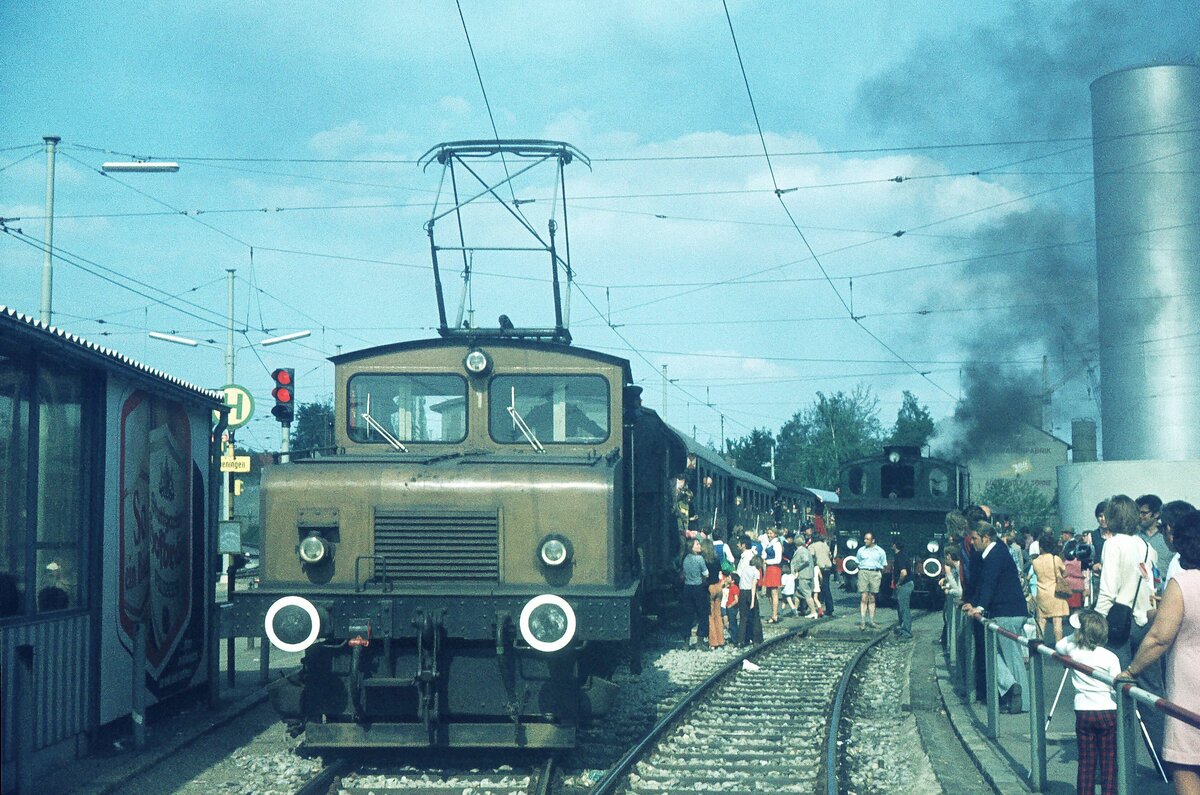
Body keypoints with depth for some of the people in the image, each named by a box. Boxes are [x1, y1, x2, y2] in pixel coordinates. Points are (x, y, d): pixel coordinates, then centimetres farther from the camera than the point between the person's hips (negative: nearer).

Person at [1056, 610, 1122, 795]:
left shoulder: (1073, 651, -3)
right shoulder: (1110, 657, -9)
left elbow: (1058, 645, 21)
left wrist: (1076, 635, 16)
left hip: (1083, 712, 2)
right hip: (1107, 711, -2)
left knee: (1086, 761, 9)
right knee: (1109, 762, 4)